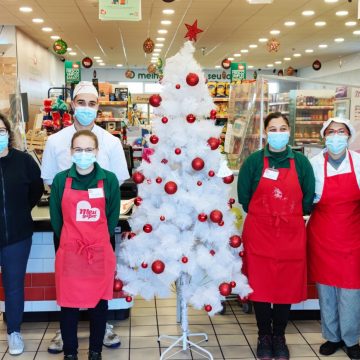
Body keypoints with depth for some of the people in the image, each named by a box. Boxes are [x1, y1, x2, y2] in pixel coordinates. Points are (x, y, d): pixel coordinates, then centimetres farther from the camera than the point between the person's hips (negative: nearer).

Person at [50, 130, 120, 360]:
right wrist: (70, 242, 8)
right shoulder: (61, 180, -1)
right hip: (69, 254, 0)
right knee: (68, 304, 9)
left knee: (99, 303, 11)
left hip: (100, 254, 0)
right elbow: (56, 218, 7)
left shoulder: (109, 180, -3)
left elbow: (113, 217, 5)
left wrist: (99, 241, 4)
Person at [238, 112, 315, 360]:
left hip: (291, 235, 1)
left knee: (287, 287, 9)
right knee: (260, 286, 5)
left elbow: (308, 200, 7)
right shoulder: (254, 161, -1)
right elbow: (244, 197, 2)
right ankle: (264, 337, 24)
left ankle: (279, 337, 28)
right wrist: (263, 217, 6)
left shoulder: (301, 162, 3)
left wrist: (289, 217, 8)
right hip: (259, 234, -1)